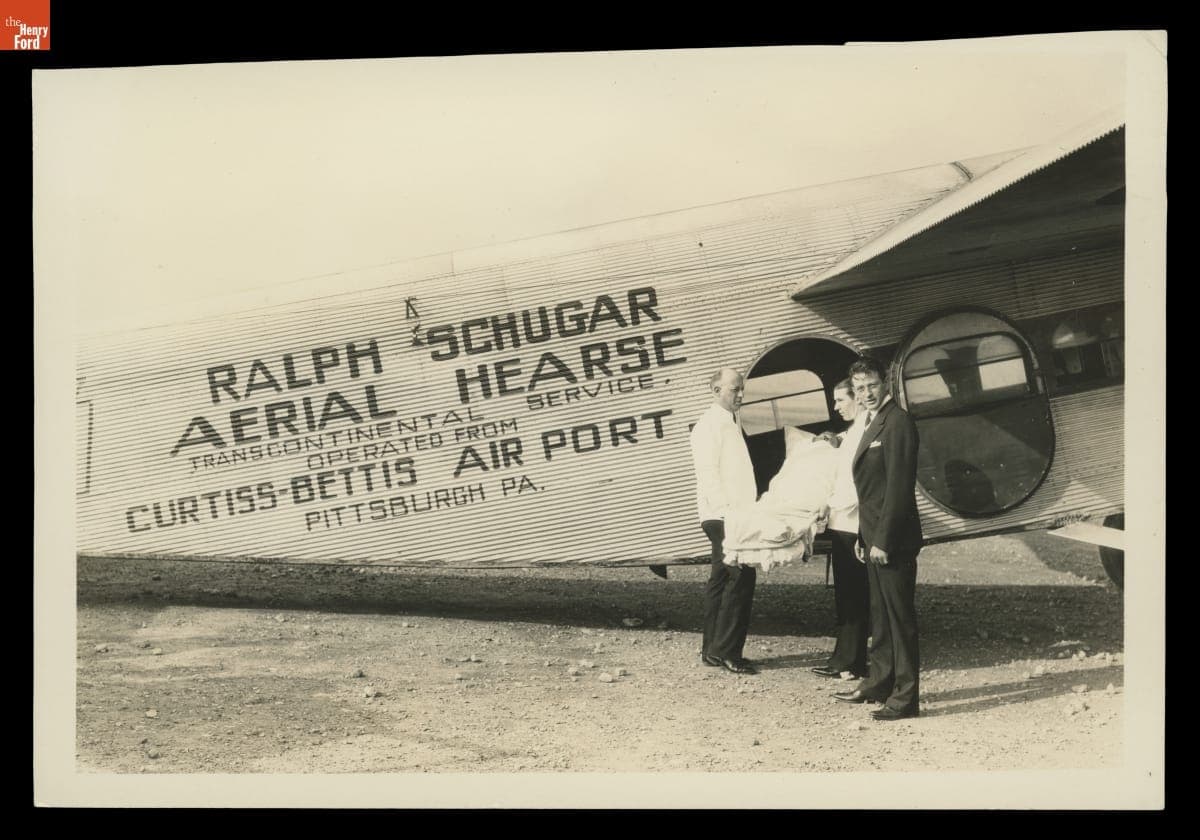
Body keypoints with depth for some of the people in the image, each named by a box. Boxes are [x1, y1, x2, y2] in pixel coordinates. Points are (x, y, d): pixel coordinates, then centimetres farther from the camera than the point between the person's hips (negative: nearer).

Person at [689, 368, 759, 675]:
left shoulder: (732, 424, 20)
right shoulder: (708, 426, -9)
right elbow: (707, 474, -17)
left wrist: (752, 507, 15)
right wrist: (727, 511, -23)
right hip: (722, 518, -10)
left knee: (722, 581, 11)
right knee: (741, 579, -12)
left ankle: (713, 650, 16)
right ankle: (726, 651, -9)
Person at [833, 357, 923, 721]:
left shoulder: (897, 421, -15)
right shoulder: (872, 423, 16)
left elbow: (898, 486, -20)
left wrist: (884, 539, -21)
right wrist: (864, 536, 15)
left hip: (893, 539, -10)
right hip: (875, 537, 10)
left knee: (900, 615, -5)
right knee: (880, 613, 17)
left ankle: (906, 696, 0)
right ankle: (879, 682, 28)